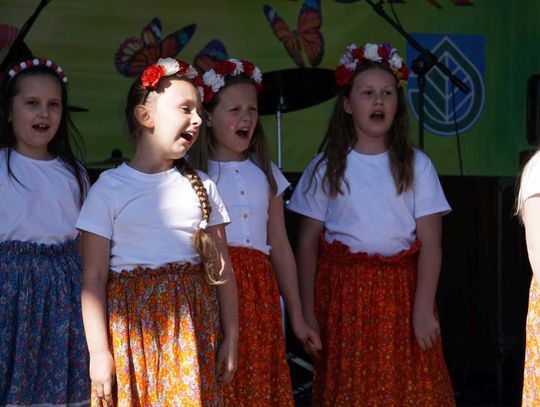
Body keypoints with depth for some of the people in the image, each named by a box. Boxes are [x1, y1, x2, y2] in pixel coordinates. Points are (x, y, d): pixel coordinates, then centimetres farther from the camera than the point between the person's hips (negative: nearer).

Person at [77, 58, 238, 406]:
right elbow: (94, 277, -5)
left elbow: (222, 267, 10)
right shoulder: (110, 188, -2)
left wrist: (230, 338, 6)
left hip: (193, 329, 3)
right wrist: (99, 352, -10)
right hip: (133, 328, -3)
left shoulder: (201, 186, 9)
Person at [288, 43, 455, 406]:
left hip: (400, 293, 0)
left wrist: (423, 308, -10)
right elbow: (308, 241, 4)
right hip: (344, 292, 0)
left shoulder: (416, 165, 1)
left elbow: (430, 242, -3)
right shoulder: (327, 167, 3)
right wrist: (307, 310, 1)